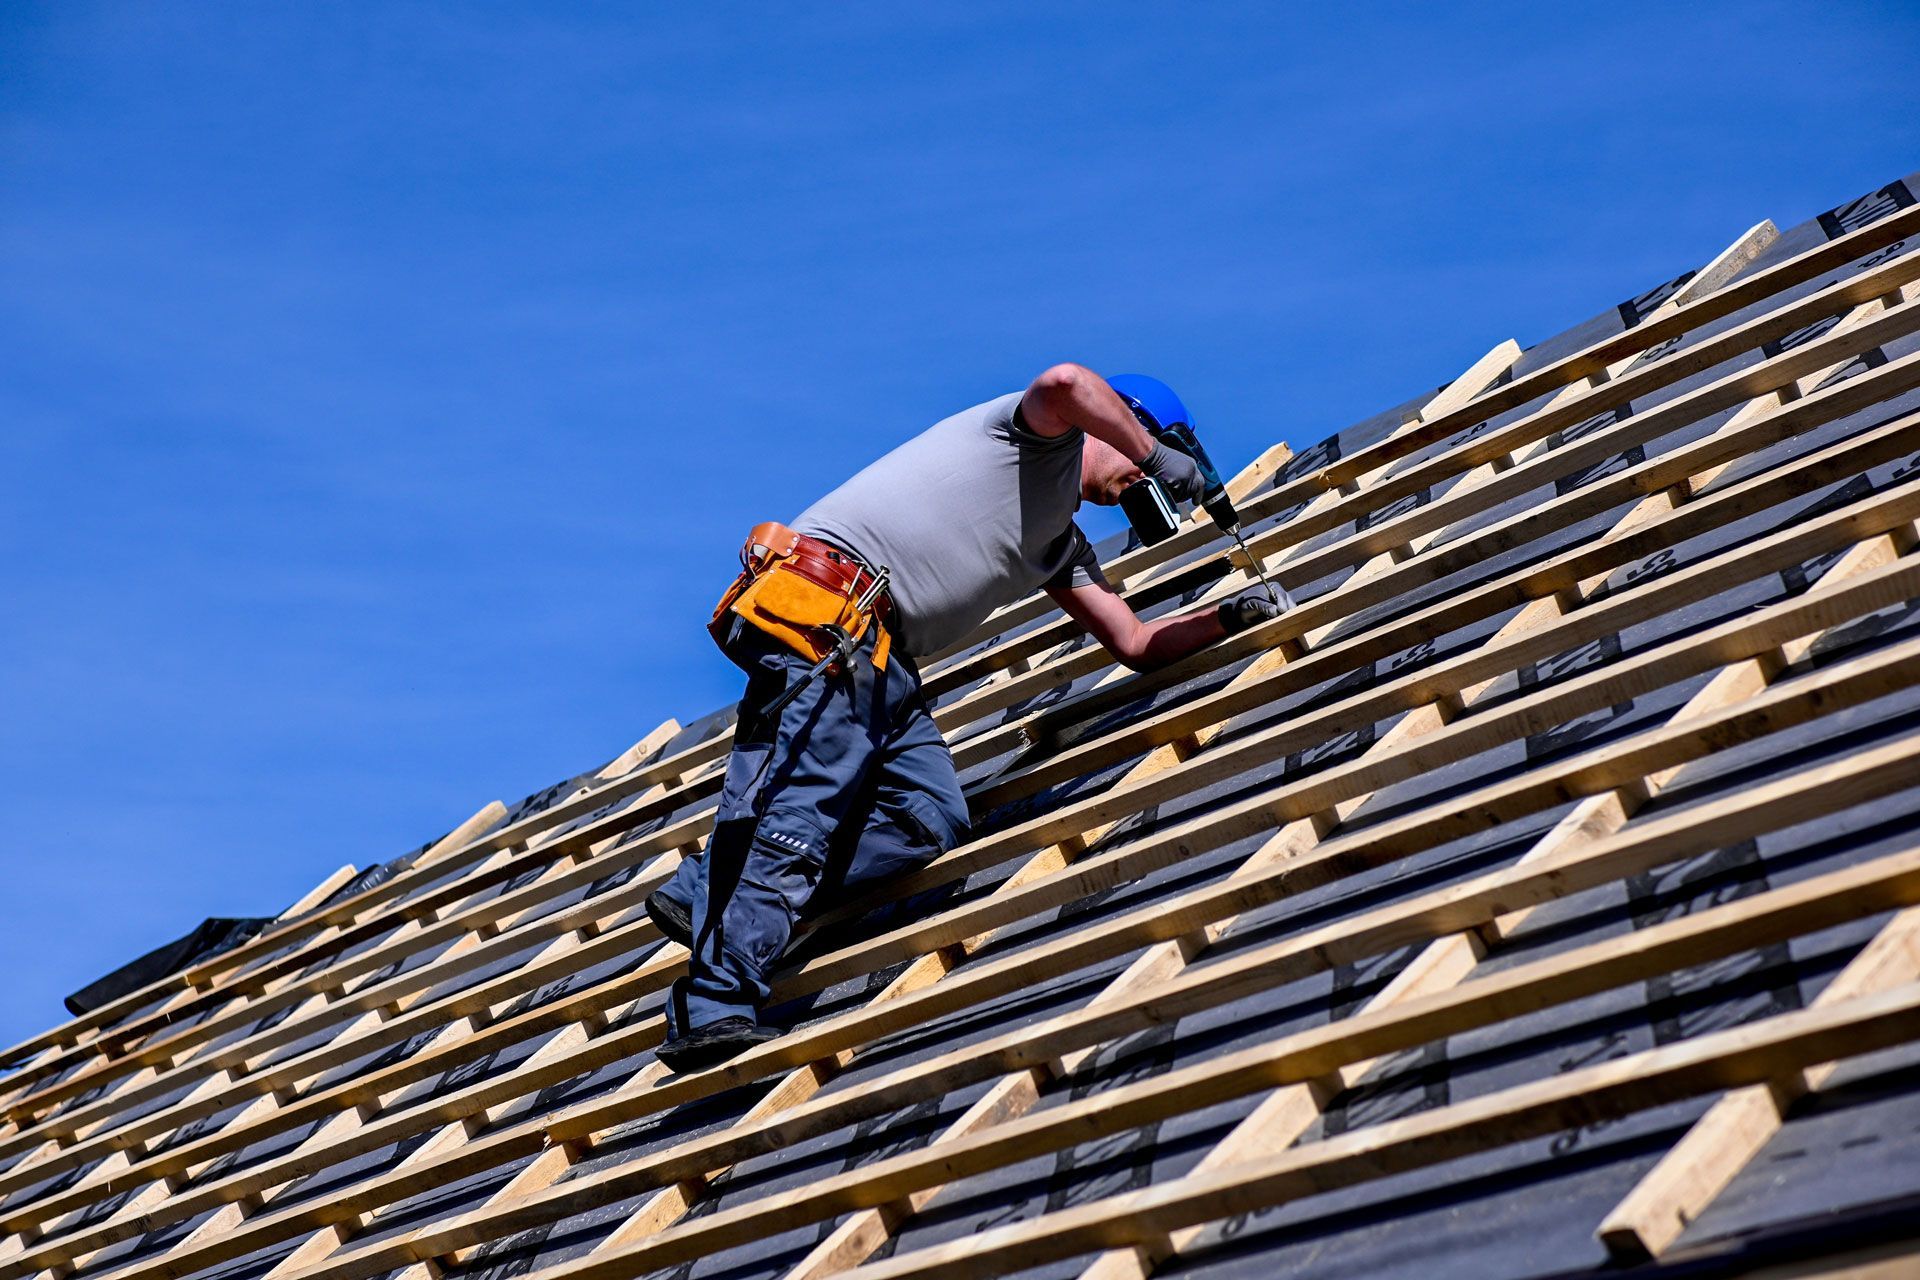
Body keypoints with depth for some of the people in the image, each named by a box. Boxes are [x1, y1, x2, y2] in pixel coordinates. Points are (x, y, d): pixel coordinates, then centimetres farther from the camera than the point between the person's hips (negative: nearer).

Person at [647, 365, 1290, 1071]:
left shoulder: (1063, 545, 32)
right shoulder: (1049, 436, 7)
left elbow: (1135, 644, 33)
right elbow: (1066, 383, -19)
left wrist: (1230, 617, 25)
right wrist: (1158, 456, -8)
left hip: (880, 657, 9)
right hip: (819, 609, -9)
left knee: (932, 819, -6)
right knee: (800, 811, -17)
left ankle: (709, 893, -8)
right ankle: (716, 1010, -21)